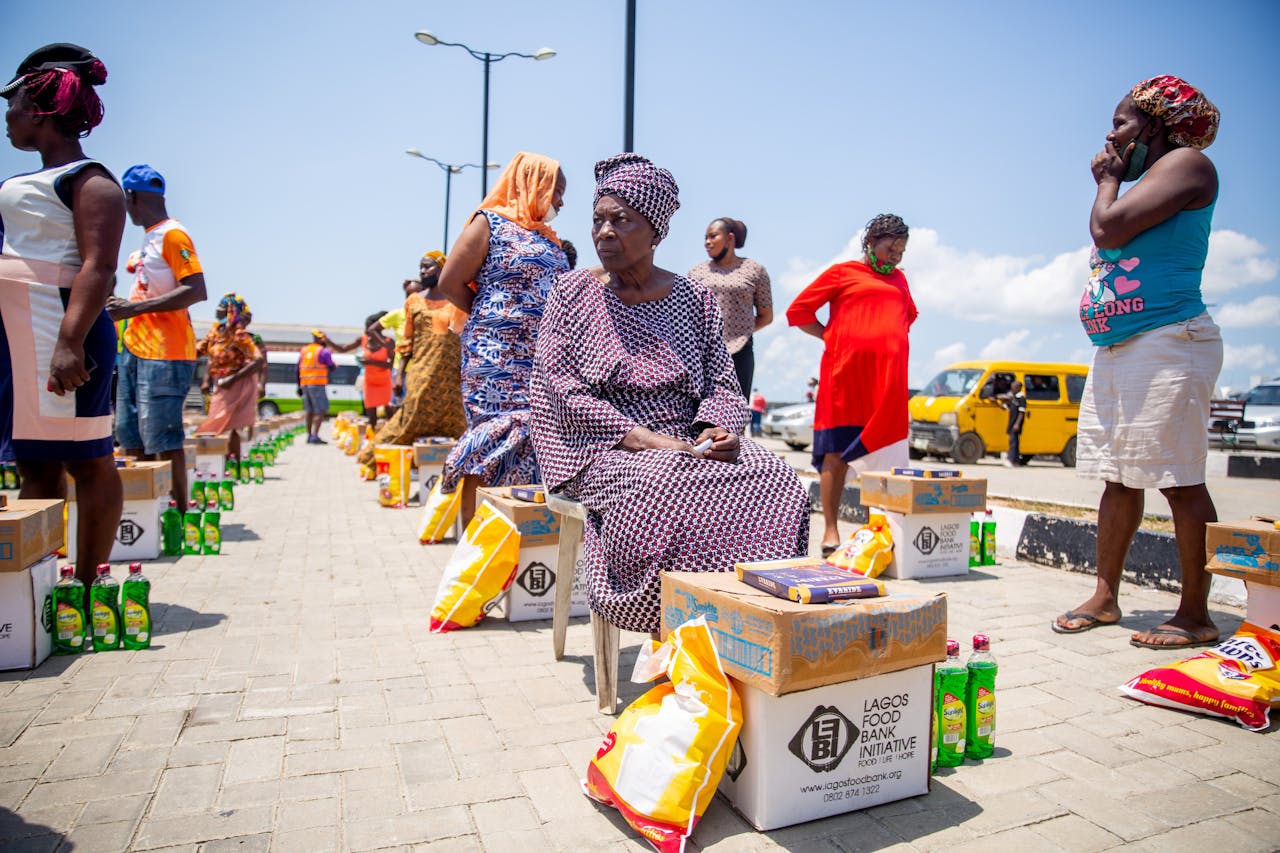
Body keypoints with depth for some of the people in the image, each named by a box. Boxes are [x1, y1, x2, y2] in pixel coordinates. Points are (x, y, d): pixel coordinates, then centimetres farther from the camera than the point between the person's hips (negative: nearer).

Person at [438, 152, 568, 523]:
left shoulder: (549, 238, 22)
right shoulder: (490, 222, 1)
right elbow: (450, 283, -3)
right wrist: (489, 316, 2)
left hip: (546, 359, 7)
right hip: (497, 357, -7)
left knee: (536, 445, 4)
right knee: (491, 450, -10)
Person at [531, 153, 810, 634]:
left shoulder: (694, 298, 13)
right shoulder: (573, 293, 5)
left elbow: (722, 383, 11)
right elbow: (566, 391, -5)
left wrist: (716, 429, -14)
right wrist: (645, 439, -17)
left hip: (689, 442, 3)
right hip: (606, 449, -3)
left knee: (776, 483, -24)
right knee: (666, 487, -37)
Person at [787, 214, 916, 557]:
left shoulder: (899, 279, 23)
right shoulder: (843, 272, 8)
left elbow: (909, 313, 40)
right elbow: (798, 311, 6)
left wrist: (894, 337, 21)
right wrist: (831, 337, 1)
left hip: (888, 378, 5)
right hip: (846, 371, -5)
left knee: (884, 451, 1)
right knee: (837, 451, -5)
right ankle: (830, 531, -1)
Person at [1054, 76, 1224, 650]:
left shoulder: (1186, 163, -3)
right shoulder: (1141, 185, 24)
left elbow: (1108, 230, -13)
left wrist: (1108, 180, 1)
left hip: (1167, 343, -10)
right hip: (1115, 350, 10)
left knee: (1180, 481, -8)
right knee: (1118, 479, 8)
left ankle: (1195, 615, -1)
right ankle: (1105, 598, 14)